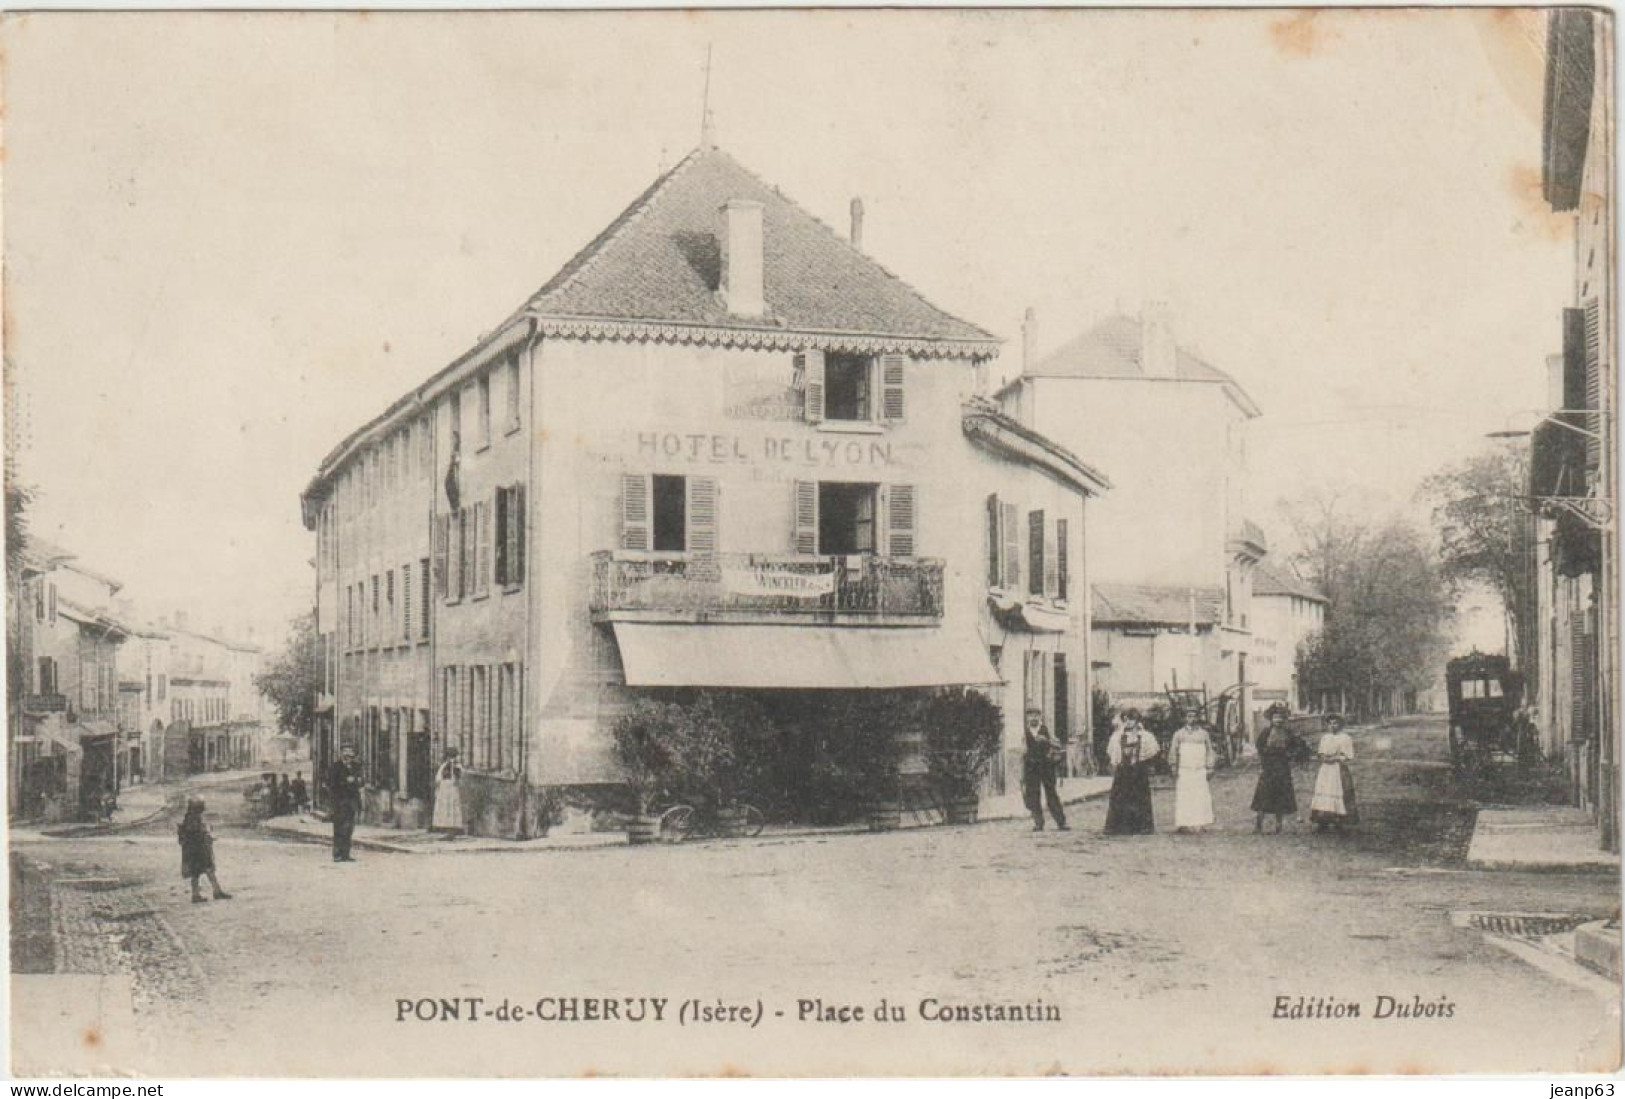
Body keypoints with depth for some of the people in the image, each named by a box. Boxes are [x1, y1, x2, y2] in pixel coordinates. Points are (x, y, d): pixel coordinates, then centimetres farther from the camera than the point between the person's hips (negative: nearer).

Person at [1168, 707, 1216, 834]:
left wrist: (1209, 768, 7)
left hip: (1200, 771, 1)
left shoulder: (1204, 734, 12)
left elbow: (1209, 752, 14)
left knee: (1201, 798, -5)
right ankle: (1183, 824, -6)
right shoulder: (1179, 734, 9)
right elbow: (1173, 751, 8)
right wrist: (1173, 766, -2)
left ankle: (1200, 823, -2)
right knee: (1183, 799, -6)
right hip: (1183, 772, -1)